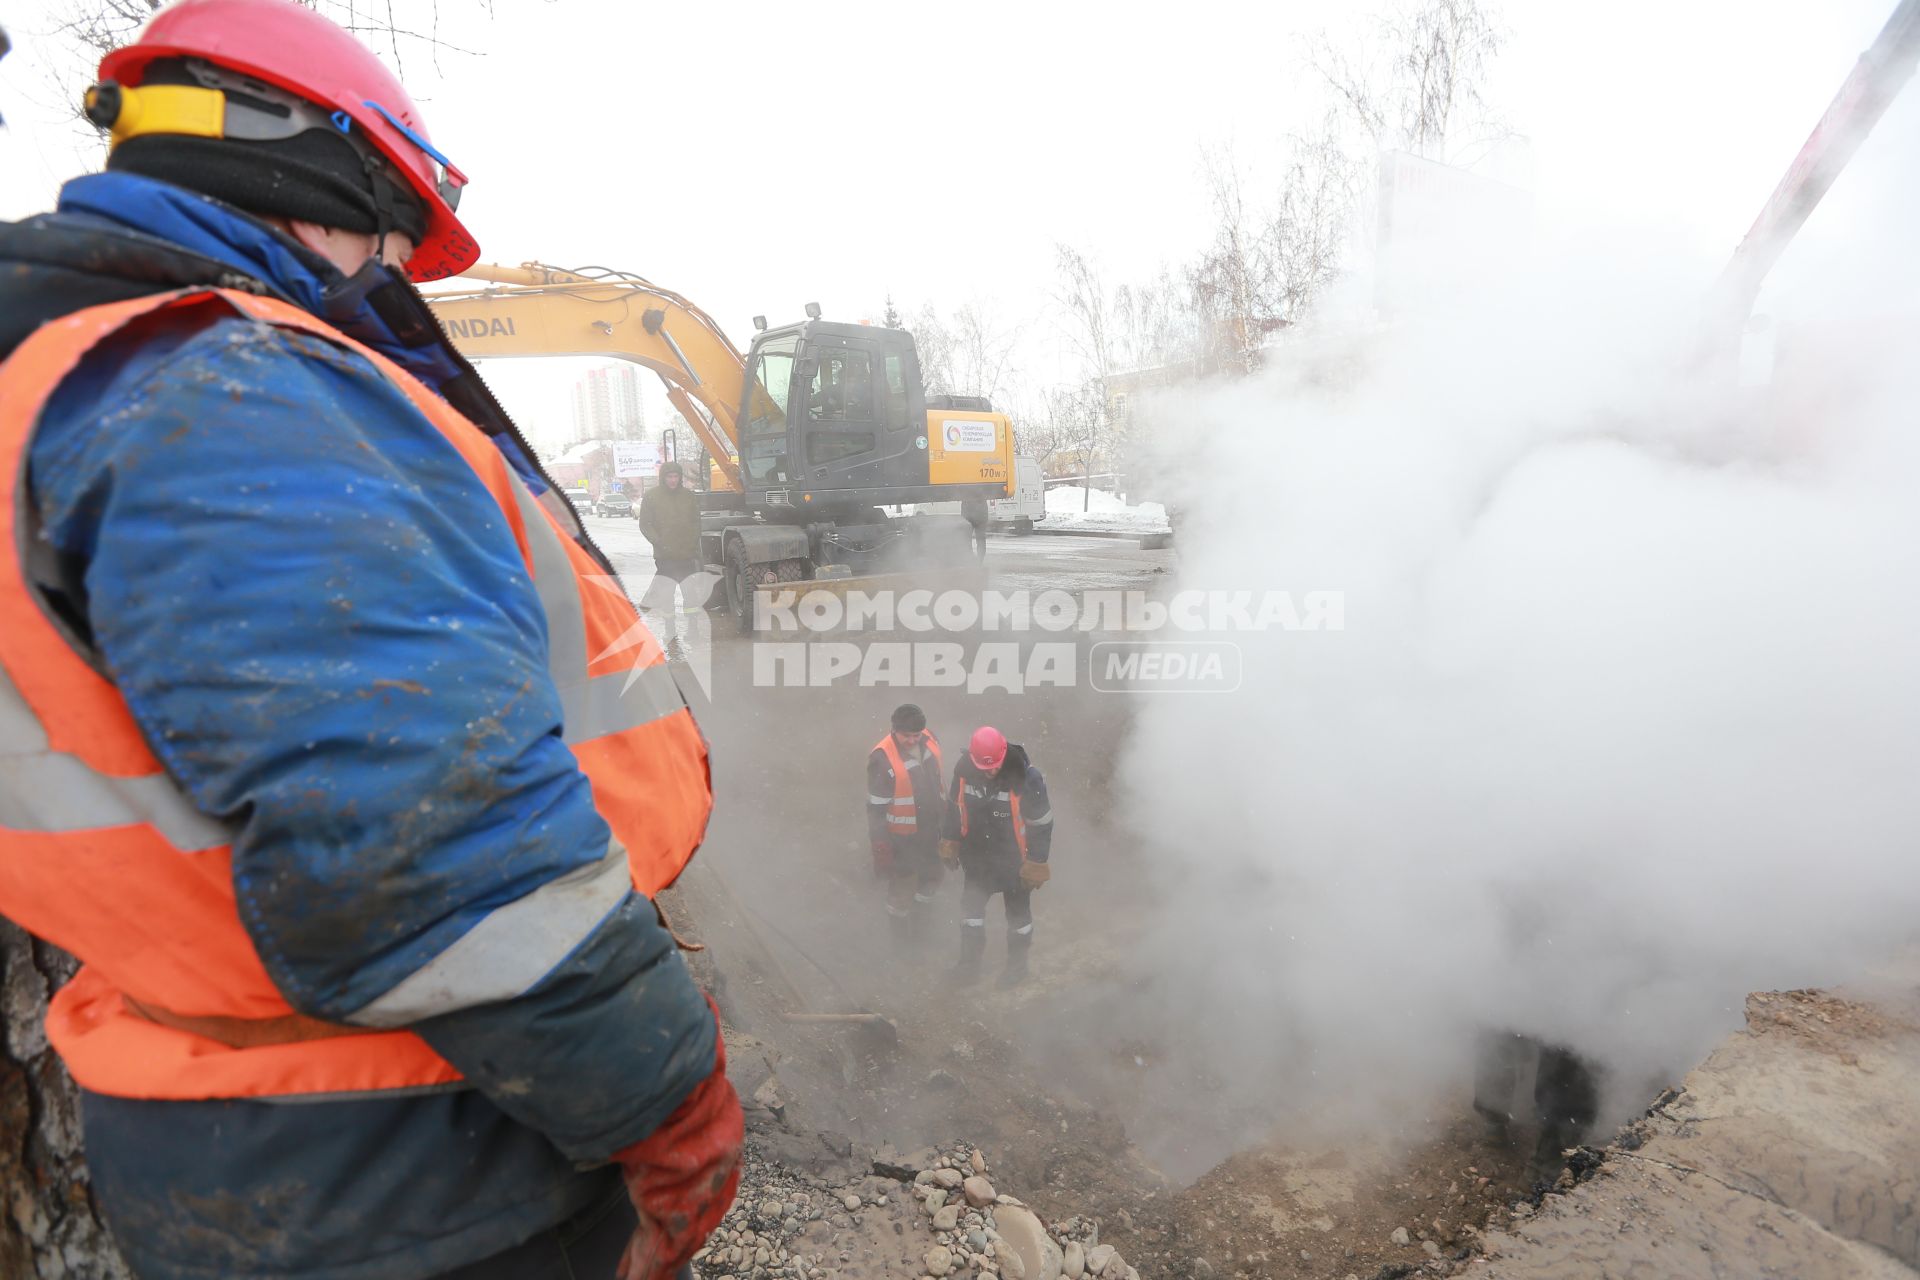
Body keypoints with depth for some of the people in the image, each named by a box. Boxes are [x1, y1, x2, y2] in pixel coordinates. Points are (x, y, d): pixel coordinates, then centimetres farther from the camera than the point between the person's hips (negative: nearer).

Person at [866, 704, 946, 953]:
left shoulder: (930, 740, -10)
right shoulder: (882, 759, -29)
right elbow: (876, 808, -20)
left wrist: (943, 818, 15)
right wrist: (880, 848, -16)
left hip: (930, 830, 6)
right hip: (902, 838, -6)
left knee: (930, 879, 25)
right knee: (901, 889, 13)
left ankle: (920, 929, 50)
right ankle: (901, 939, 39)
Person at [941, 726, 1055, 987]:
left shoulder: (1026, 777, -29)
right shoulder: (964, 770, -17)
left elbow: (1042, 823, -19)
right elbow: (954, 806, 1)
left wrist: (1036, 864, -14)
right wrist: (951, 843, 6)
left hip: (1014, 861, -3)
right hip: (977, 857, 3)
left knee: (1017, 913, 17)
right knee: (971, 907, 15)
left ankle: (1017, 965, 40)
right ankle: (970, 962, 36)